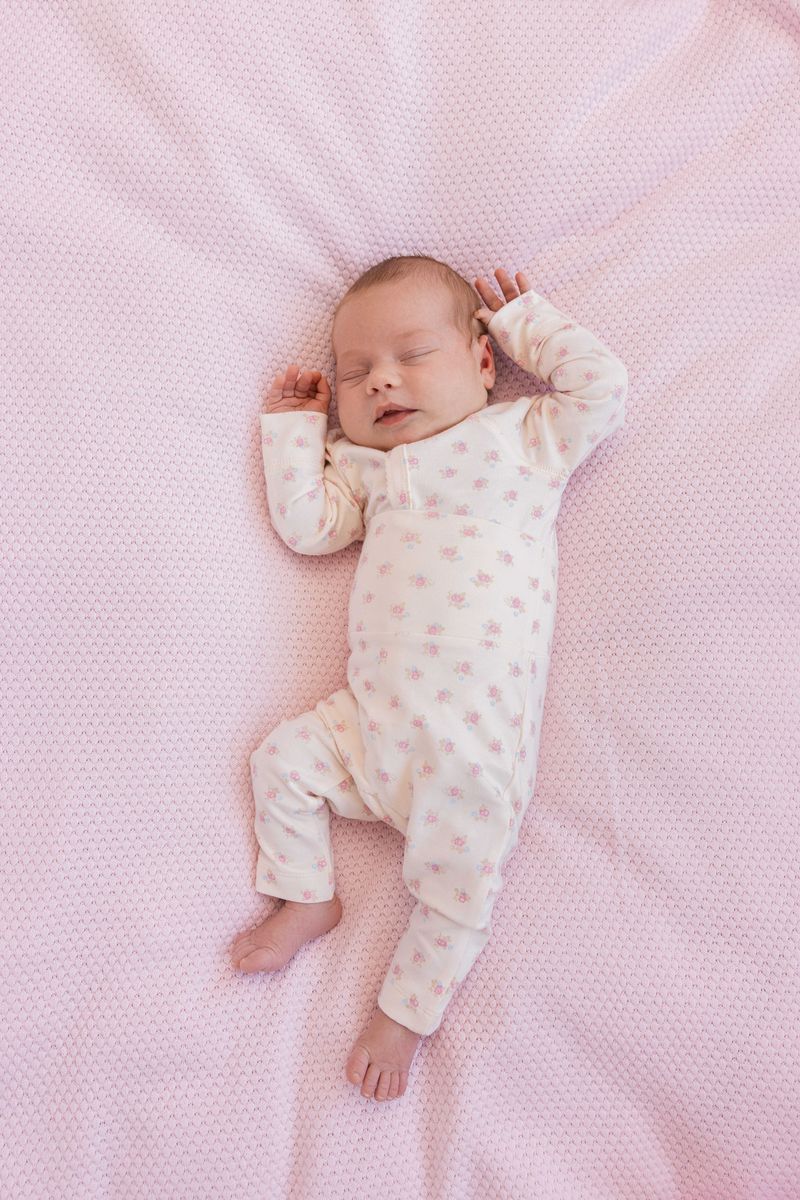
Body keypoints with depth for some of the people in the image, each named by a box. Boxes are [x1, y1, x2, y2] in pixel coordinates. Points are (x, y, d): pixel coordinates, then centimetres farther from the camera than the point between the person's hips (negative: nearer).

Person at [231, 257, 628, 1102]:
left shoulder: (523, 438, 5)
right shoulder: (366, 467, 16)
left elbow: (602, 385, -3)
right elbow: (306, 525, 8)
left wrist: (523, 320, 7)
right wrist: (294, 424, 12)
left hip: (473, 743, -4)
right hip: (369, 718, 4)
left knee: (457, 890, -1)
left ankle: (403, 1014, 22)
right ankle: (307, 900, 25)